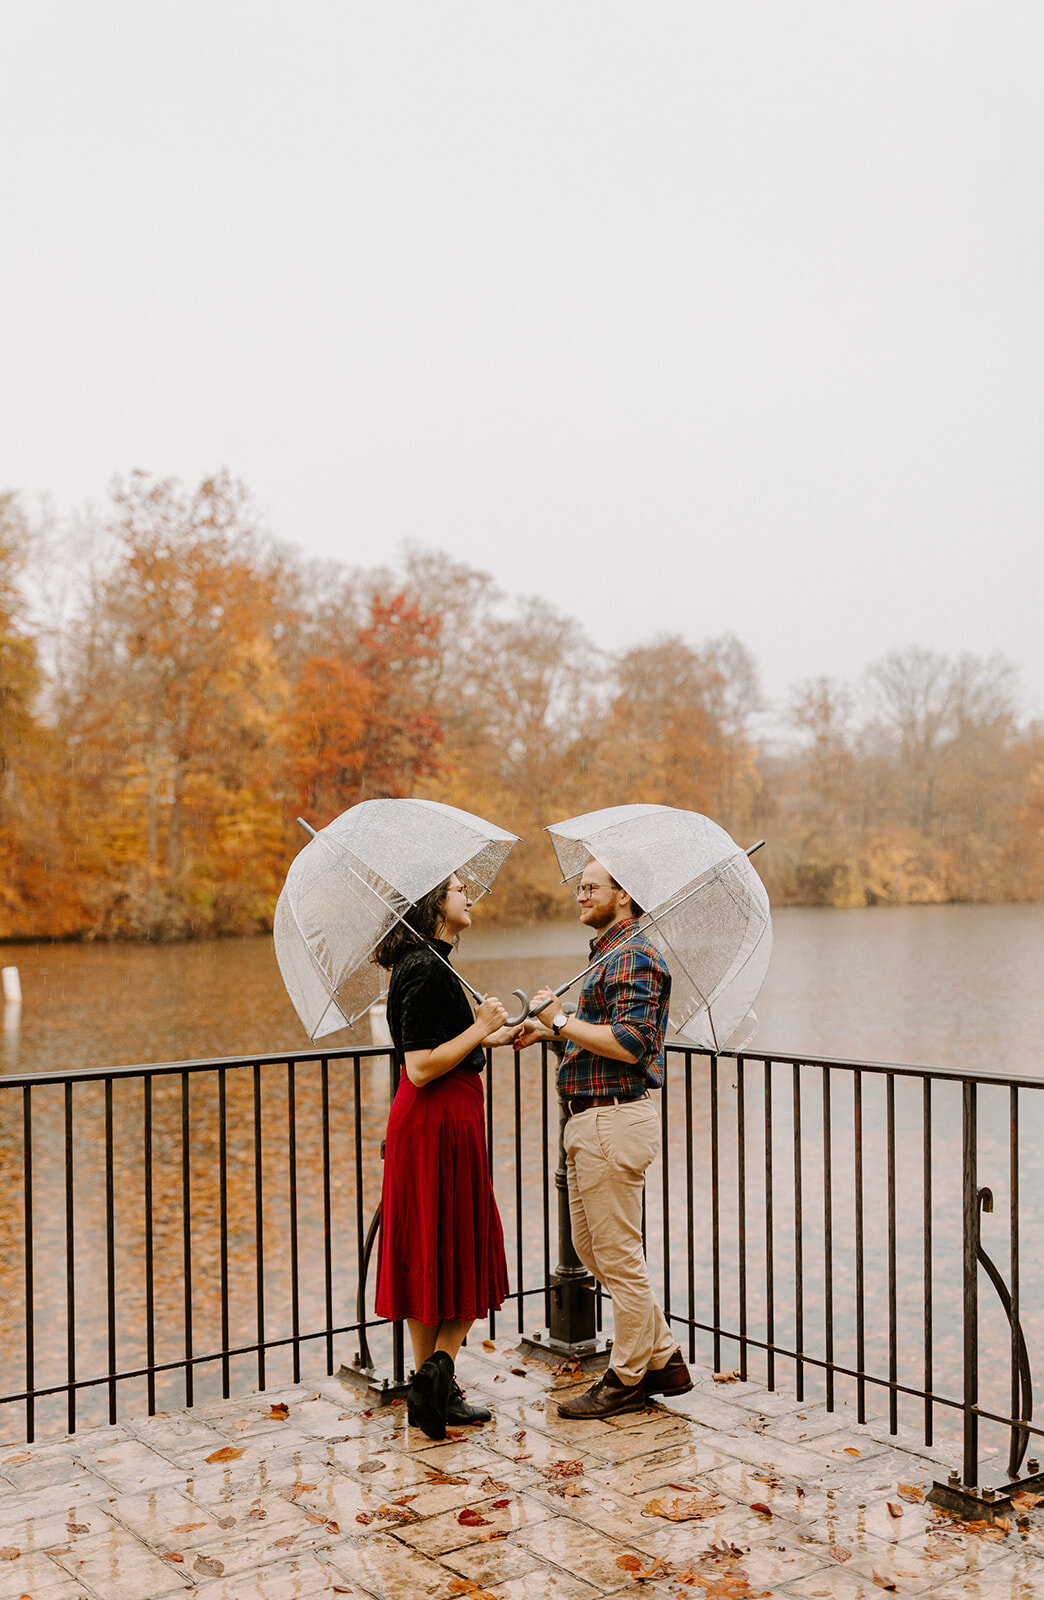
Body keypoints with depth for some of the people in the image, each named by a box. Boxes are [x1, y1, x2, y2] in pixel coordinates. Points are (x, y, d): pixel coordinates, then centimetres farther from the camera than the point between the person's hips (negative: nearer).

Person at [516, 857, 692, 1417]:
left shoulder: (634, 956, -15)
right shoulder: (606, 953, 18)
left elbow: (630, 1044, -25)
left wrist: (561, 1020, -17)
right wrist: (549, 1032, 15)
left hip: (614, 1120, -11)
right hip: (589, 1121, 11)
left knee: (618, 1257, 0)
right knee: (591, 1248, 16)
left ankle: (628, 1379, 14)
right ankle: (664, 1357, 25)